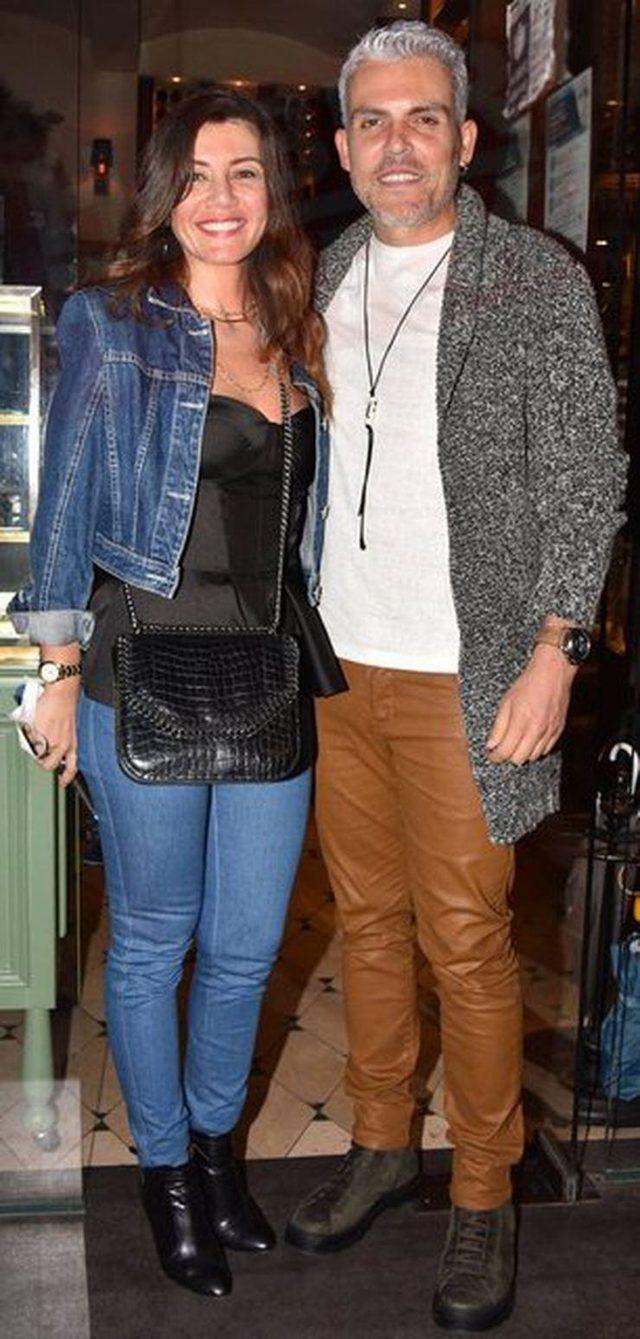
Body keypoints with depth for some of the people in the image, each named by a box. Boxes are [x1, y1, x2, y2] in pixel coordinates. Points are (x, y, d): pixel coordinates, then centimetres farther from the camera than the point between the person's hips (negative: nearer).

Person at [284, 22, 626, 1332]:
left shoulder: (539, 282, -7)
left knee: (465, 942, 2)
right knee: (367, 919, 15)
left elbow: (584, 485, -7)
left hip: (464, 677, -5)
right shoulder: (322, 278, 9)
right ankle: (381, 1145, 33)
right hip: (335, 666, 5)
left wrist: (552, 653, -14)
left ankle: (485, 1197, 21)